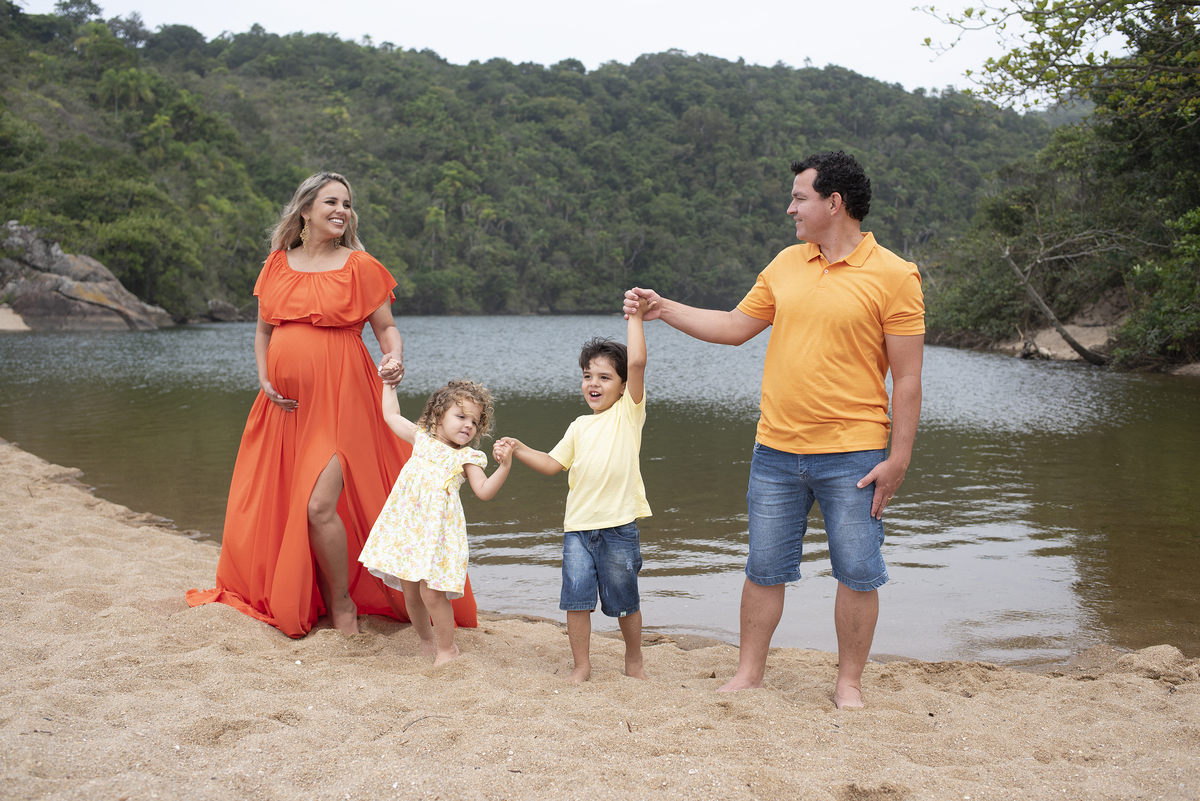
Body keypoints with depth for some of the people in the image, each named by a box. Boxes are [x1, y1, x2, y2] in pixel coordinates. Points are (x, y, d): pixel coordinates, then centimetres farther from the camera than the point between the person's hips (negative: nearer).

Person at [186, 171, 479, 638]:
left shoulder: (359, 266, -1)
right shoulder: (277, 264, 10)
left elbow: (386, 326, 2)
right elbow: (264, 329, 18)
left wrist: (395, 357, -19)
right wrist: (265, 379, 4)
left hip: (339, 401, -5)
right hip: (287, 404, 5)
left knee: (320, 506, -15)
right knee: (269, 507, 10)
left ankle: (342, 607, 5)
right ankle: (285, 602, 31)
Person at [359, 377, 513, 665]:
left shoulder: (467, 457, 0)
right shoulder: (422, 438, 10)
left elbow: (484, 491, -10)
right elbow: (391, 415, 22)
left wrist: (504, 466, -22)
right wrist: (389, 382, 26)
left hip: (437, 530, -4)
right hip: (406, 525, 4)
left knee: (431, 593, -8)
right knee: (410, 592, 10)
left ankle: (447, 648, 10)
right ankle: (426, 640, 33)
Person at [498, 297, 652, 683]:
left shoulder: (629, 411, 1)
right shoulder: (580, 427, 17)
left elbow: (636, 363, -12)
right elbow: (553, 463, 20)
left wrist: (635, 318, -9)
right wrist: (519, 450, 8)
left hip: (619, 524, -4)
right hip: (578, 524, 4)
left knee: (625, 601, 9)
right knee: (576, 597, 0)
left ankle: (634, 661, 29)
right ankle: (581, 665, 16)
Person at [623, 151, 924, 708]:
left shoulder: (892, 276, -8)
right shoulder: (786, 264, 9)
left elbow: (907, 377, -8)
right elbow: (735, 327, 17)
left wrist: (898, 458, -11)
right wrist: (664, 309, 11)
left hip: (852, 454, -4)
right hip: (776, 450, 5)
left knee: (858, 573, 4)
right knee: (764, 568, 11)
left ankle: (849, 683, 21)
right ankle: (749, 673, 24)